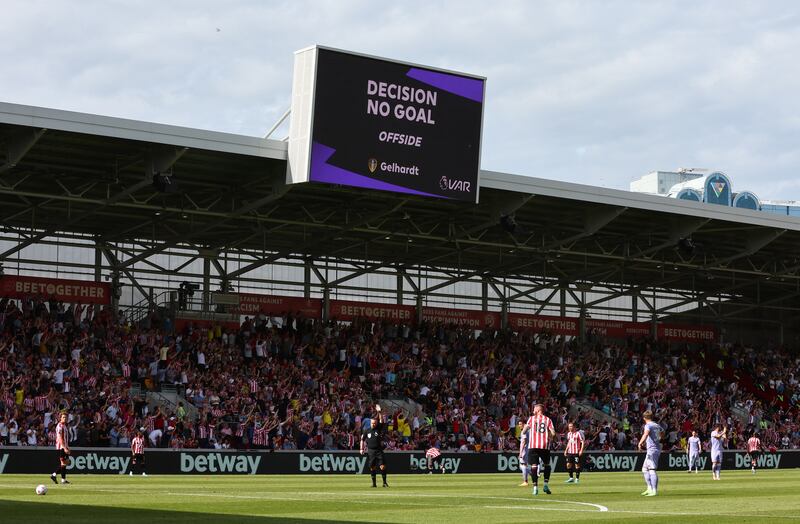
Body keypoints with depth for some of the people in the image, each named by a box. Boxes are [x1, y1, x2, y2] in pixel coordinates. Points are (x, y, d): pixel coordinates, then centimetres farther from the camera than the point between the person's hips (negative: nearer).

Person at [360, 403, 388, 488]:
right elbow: (362, 439, 11)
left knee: (382, 466, -9)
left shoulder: (379, 428, 1)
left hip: (379, 450, -1)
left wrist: (379, 412, -24)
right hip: (370, 451, 1)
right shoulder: (366, 430, 4)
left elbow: (381, 421, -13)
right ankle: (374, 483, 13)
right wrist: (362, 449, 3)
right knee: (372, 467, 4)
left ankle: (384, 482, -2)